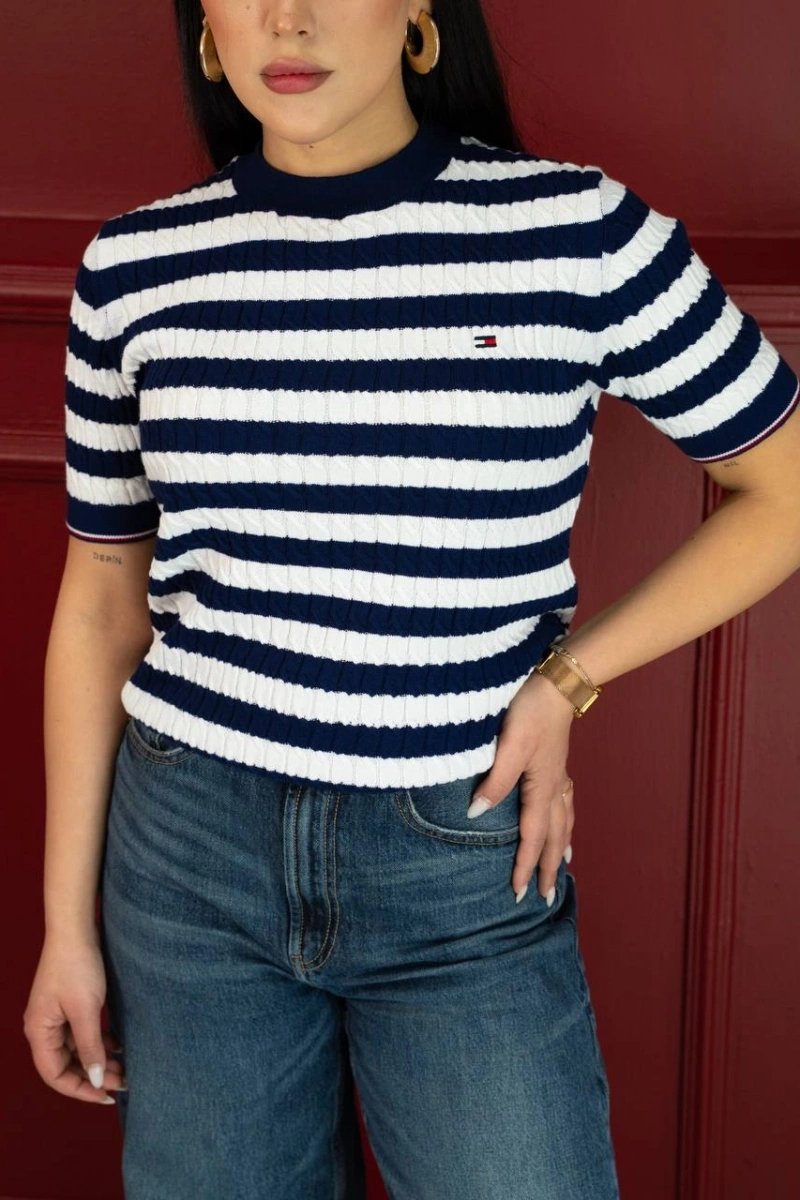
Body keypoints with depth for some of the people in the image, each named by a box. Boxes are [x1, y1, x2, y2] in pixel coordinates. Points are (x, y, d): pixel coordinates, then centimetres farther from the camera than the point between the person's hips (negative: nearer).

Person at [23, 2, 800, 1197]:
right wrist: (69, 919, 8)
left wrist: (567, 679, -7)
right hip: (189, 849, 2)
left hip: (467, 870, -2)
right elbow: (101, 607, 6)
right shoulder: (135, 269, -1)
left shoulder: (580, 232, -9)